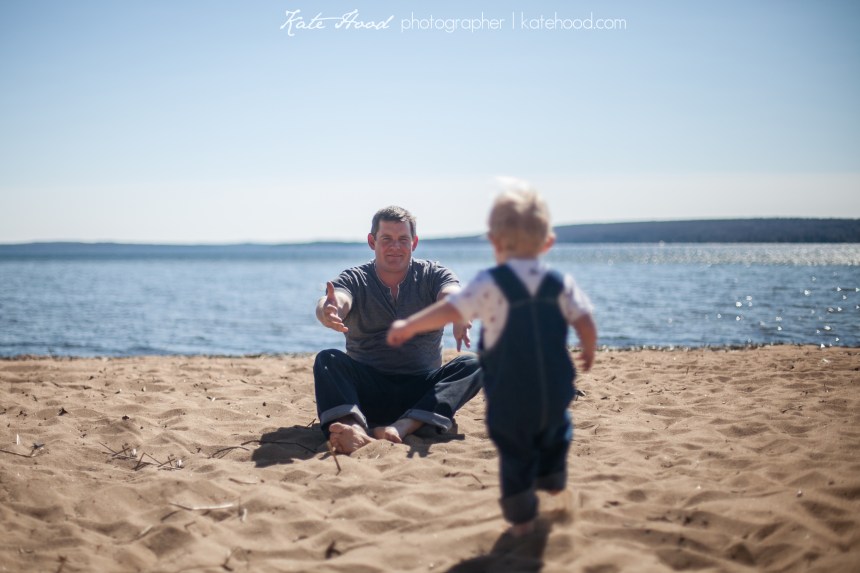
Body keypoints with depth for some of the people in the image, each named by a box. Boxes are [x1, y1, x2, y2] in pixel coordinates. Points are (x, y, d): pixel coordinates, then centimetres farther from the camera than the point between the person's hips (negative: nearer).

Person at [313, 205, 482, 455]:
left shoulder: (433, 275, 4)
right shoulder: (354, 280, 3)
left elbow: (451, 294, -20)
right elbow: (337, 300, -21)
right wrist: (328, 311, -47)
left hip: (422, 390, 0)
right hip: (367, 392, 0)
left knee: (471, 365, -25)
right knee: (327, 360, -25)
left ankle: (402, 427, -46)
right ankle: (354, 428, -54)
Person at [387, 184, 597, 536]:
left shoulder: (490, 284, -14)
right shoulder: (560, 283, -3)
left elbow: (450, 310, -18)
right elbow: (586, 325, -5)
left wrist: (407, 326, -8)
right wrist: (589, 350, 16)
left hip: (509, 396, -3)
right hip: (555, 388, 4)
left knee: (515, 452, 11)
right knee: (554, 431, 32)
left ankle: (522, 519, 16)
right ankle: (552, 479, 49)